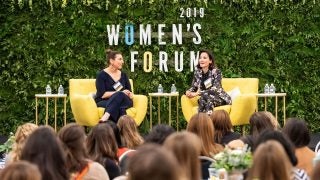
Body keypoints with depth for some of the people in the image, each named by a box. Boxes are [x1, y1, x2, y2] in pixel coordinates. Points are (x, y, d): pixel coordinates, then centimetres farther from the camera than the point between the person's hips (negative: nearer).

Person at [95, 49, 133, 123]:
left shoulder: (123, 75, 17)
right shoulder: (102, 75, 0)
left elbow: (130, 92, 15)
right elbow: (102, 94, -11)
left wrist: (129, 94, -11)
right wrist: (121, 93, -16)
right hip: (103, 102, -4)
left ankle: (106, 116, -53)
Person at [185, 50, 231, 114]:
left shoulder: (216, 72, -14)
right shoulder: (197, 72, 1)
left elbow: (215, 89, -24)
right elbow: (194, 87, 8)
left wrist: (198, 93, -32)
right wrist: (188, 92, -17)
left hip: (220, 98, -4)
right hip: (208, 99, 4)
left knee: (205, 96, -34)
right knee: (202, 100, -32)